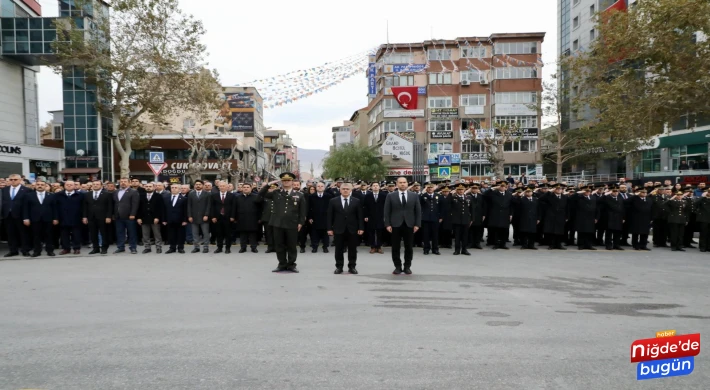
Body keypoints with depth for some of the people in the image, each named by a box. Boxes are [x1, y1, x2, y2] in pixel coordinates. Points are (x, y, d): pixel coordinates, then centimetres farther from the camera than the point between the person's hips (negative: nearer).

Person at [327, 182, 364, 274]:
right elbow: (330, 216, 2)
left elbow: (360, 216, 2)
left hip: (352, 229, 1)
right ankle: (339, 267, 15)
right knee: (339, 249, 5)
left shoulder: (356, 201, 4)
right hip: (338, 229, 0)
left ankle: (352, 266, 17)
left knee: (352, 249, 7)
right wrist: (329, 228, -4)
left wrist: (361, 228, -4)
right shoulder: (333, 201, 2)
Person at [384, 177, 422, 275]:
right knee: (395, 248, 3)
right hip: (395, 225, -1)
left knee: (409, 248, 6)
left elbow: (418, 211, 5)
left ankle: (407, 267, 17)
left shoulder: (414, 196, 6)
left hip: (409, 225, 1)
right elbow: (387, 212, 1)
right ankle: (397, 267, 14)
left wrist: (417, 224, -3)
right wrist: (387, 224, -7)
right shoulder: (391, 196, 2)